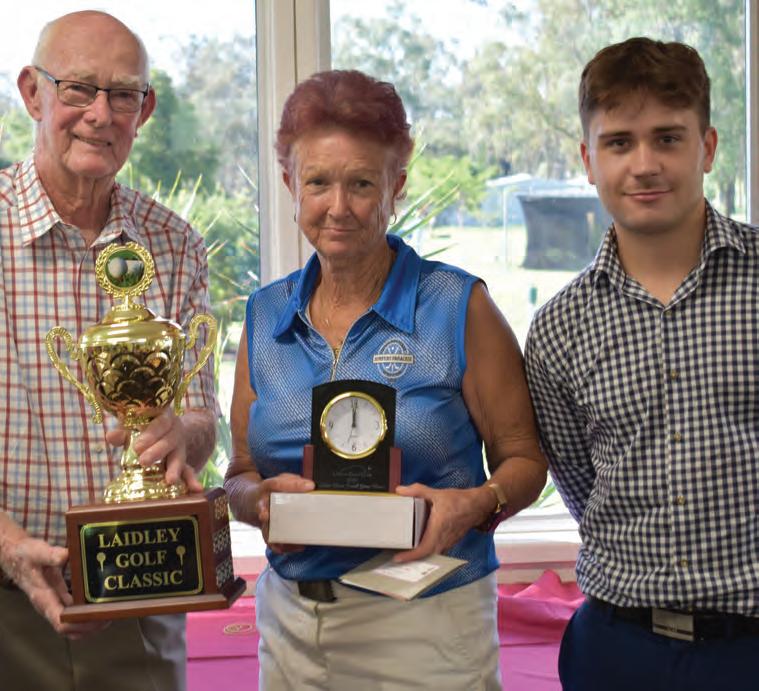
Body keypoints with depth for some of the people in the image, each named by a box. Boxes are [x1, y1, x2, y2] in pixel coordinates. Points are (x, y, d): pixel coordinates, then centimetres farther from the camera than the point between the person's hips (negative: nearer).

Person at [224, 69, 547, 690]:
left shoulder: (457, 307, -7)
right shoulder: (267, 317, 5)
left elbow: (523, 458, -2)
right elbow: (241, 475, 11)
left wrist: (474, 505, -22)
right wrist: (261, 499, -11)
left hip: (428, 628, -3)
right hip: (290, 624, 4)